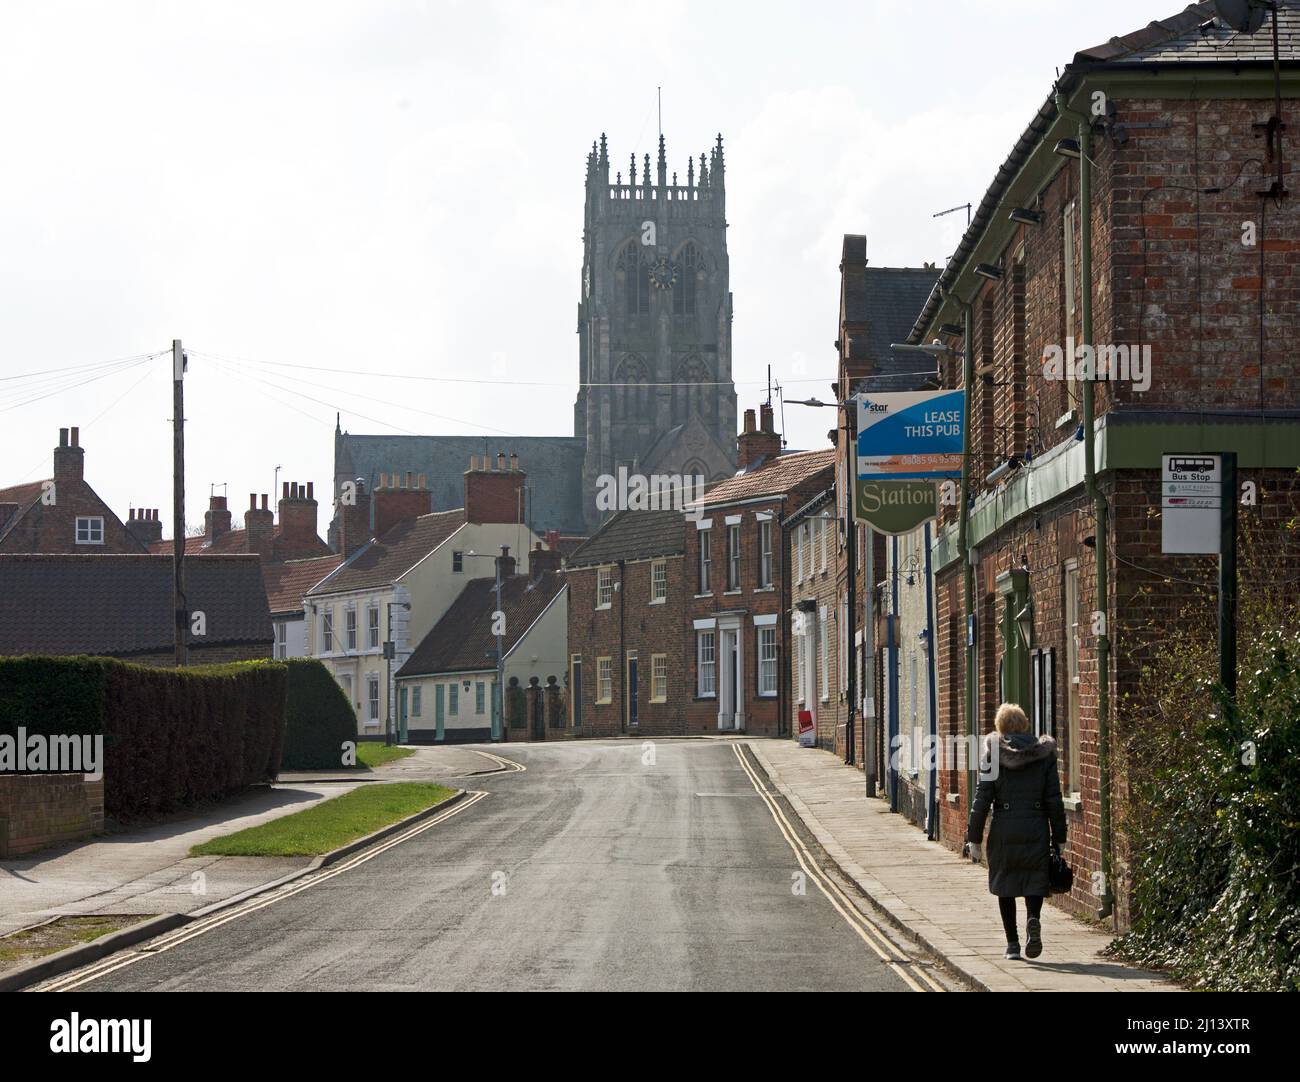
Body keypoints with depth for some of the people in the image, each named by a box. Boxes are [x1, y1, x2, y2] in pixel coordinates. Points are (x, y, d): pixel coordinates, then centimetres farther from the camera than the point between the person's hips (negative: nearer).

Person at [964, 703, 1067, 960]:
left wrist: (974, 838, 3)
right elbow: (1054, 799, 2)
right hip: (1036, 829, 1)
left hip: (1004, 830, -1)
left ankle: (1012, 944, 11)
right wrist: (1059, 838, 8)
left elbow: (982, 799, -2)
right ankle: (1034, 919, -20)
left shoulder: (993, 753, -2)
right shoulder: (1044, 753, 2)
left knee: (1005, 885, 12)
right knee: (1034, 882, 10)